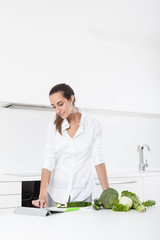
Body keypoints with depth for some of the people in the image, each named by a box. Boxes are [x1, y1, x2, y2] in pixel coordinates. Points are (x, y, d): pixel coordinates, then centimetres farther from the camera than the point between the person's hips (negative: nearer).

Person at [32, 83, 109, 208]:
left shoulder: (94, 126, -5)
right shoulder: (53, 128, -1)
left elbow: (98, 160, -6)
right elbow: (48, 162, -6)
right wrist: (42, 195, -18)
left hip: (82, 193, -1)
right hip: (57, 192, 1)